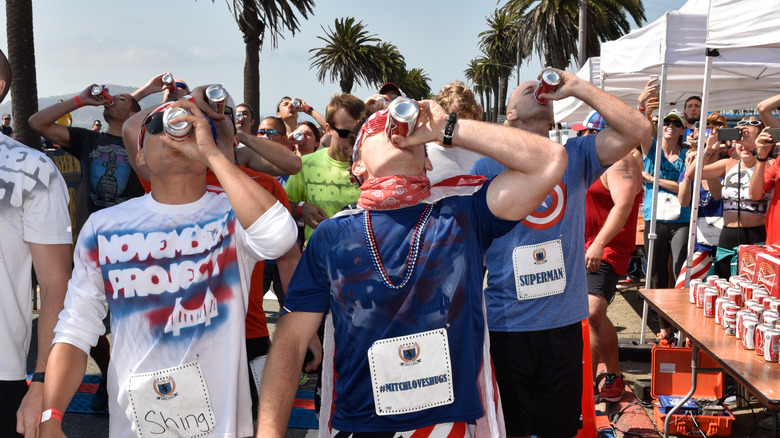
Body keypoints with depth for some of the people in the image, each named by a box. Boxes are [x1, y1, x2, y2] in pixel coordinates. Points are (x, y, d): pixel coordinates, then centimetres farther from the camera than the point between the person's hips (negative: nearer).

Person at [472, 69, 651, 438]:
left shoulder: (576, 156, 6)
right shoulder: (488, 166, -2)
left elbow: (637, 128, -8)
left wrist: (577, 87, -5)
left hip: (564, 321, 3)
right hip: (505, 323, -2)